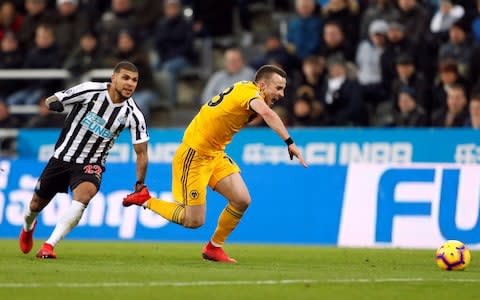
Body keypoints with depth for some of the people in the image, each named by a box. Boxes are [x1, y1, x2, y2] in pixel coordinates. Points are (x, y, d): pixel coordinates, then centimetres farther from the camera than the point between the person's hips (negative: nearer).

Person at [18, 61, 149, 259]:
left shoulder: (133, 115, -11)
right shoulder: (91, 91, -16)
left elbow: (141, 153, -2)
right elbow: (51, 101, -9)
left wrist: (140, 184, -11)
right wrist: (54, 103, -33)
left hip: (91, 165, 0)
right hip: (62, 158, 0)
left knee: (84, 195, -32)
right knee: (37, 204, 14)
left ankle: (49, 245, -30)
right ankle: (28, 227, 52)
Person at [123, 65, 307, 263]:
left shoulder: (244, 90, 6)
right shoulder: (250, 92, -21)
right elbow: (267, 113, -42)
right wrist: (290, 142, -48)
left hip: (215, 154, 9)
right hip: (194, 155, -9)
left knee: (242, 200, -3)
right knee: (194, 221, -5)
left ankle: (214, 247, 15)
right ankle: (146, 200, 15)